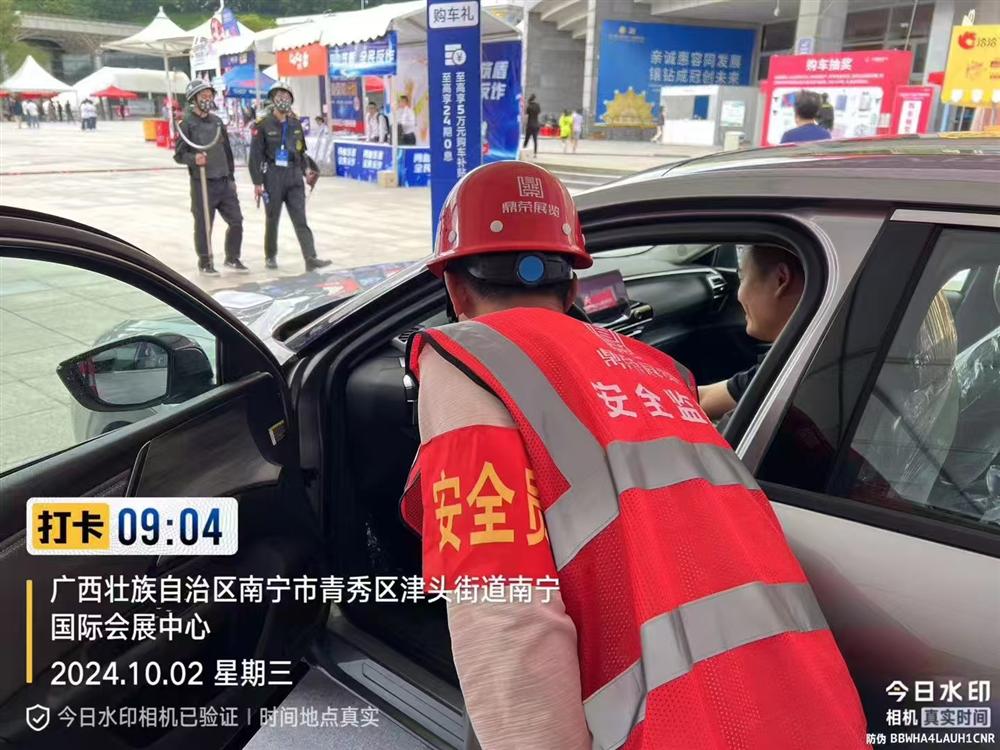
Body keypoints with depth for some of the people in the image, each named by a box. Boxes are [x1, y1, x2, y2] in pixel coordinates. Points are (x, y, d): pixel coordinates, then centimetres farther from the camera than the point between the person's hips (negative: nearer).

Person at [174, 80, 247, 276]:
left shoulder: (217, 121, 12)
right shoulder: (187, 123, -5)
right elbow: (179, 154, -6)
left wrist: (231, 177, 16)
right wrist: (193, 159, -26)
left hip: (224, 182, 5)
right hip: (202, 183, -5)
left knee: (236, 221, 5)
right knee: (203, 225, 3)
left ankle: (232, 259, 21)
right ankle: (205, 263, 18)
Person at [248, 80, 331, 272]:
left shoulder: (295, 123, 10)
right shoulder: (263, 124, -5)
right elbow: (256, 155, -6)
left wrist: (306, 170, 5)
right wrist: (257, 182, -9)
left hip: (294, 176, 3)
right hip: (273, 175, -3)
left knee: (300, 219, -3)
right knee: (272, 219, 9)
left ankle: (311, 259, -9)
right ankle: (270, 256, 26)